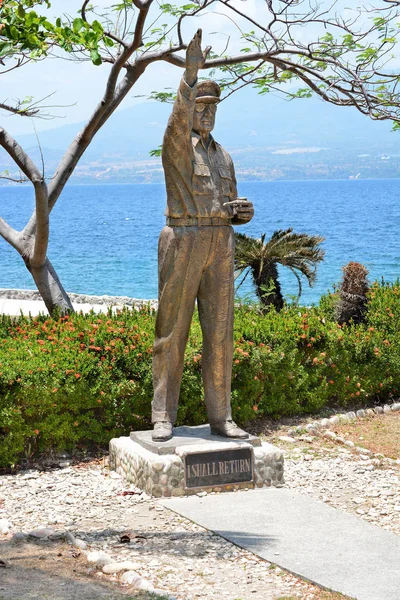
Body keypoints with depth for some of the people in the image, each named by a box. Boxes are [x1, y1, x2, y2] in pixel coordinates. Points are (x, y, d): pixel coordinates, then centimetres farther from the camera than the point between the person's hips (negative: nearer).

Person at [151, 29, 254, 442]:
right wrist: (191, 71, -36)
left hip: (220, 248, 6)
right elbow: (179, 117, -25)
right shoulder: (176, 144, 1)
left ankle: (220, 418, 11)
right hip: (182, 244, -5)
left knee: (219, 334, 5)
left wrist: (243, 211, -4)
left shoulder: (222, 156, 20)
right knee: (171, 334, -3)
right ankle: (163, 419, 2)